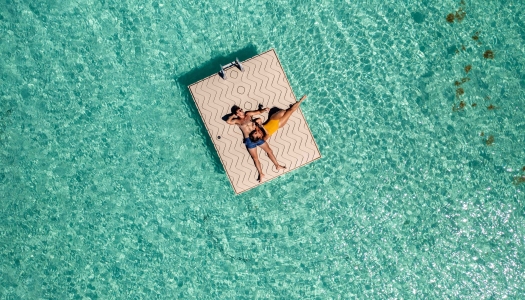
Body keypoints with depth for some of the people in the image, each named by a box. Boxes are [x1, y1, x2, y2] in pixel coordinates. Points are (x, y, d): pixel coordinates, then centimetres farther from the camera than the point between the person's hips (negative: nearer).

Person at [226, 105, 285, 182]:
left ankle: (277, 166, 21)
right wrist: (233, 116, -1)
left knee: (269, 150, 7)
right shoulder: (237, 121, 0)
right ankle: (261, 174, 8)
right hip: (249, 140, -3)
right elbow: (228, 121, -17)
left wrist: (264, 110, -10)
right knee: (255, 158, -1)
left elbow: (259, 112, 10)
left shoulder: (248, 114, 9)